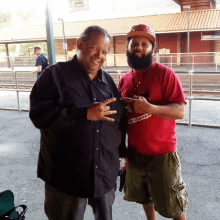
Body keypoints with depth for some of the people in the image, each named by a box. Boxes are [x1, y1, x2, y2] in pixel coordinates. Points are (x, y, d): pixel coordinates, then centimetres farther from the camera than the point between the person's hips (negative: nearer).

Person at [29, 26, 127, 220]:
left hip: (106, 173, 5)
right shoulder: (55, 75, -8)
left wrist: (122, 153, 15)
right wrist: (85, 113, -24)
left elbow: (120, 119, 14)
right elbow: (39, 115, -19)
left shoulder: (108, 81, 8)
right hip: (66, 175, -4)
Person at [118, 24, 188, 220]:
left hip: (162, 154, -5)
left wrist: (150, 108, -34)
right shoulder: (124, 80, 4)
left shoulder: (165, 73, -13)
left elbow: (180, 111, -19)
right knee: (144, 198, 24)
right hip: (135, 153, 5)